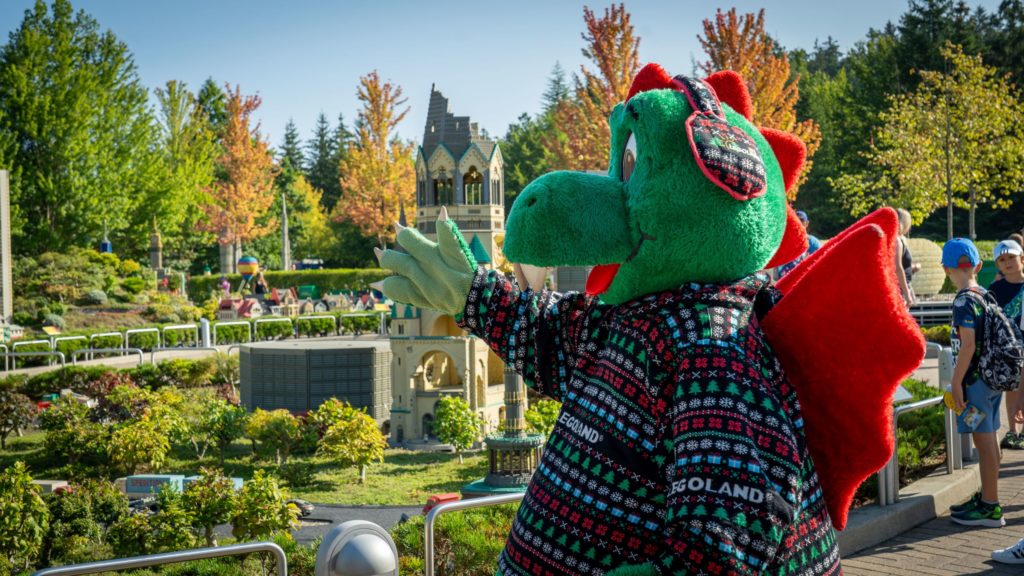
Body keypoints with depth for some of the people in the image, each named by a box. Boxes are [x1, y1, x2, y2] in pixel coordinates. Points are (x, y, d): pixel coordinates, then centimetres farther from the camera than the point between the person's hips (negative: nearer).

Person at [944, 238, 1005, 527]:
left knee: (983, 440, -4)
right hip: (993, 376, 9)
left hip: (976, 379, -9)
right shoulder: (986, 295, 9)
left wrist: (956, 382, -16)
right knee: (988, 439, 15)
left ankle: (990, 508, 0)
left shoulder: (964, 301, -16)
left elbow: (968, 345, -21)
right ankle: (987, 498, 26)